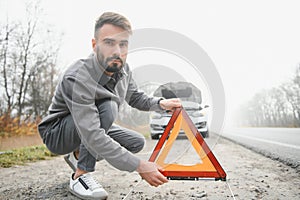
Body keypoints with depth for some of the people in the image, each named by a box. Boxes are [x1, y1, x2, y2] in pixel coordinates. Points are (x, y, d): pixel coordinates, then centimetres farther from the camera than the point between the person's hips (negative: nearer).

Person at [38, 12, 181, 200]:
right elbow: (93, 136, -41)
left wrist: (161, 103, -13)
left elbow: (136, 97, 7)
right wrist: (140, 166, -41)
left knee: (137, 142, -2)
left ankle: (78, 155, 12)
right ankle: (81, 175, -18)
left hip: (93, 128, 8)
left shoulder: (122, 68, -11)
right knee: (107, 107, -32)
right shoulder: (78, 78, -35)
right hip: (57, 133, -7)